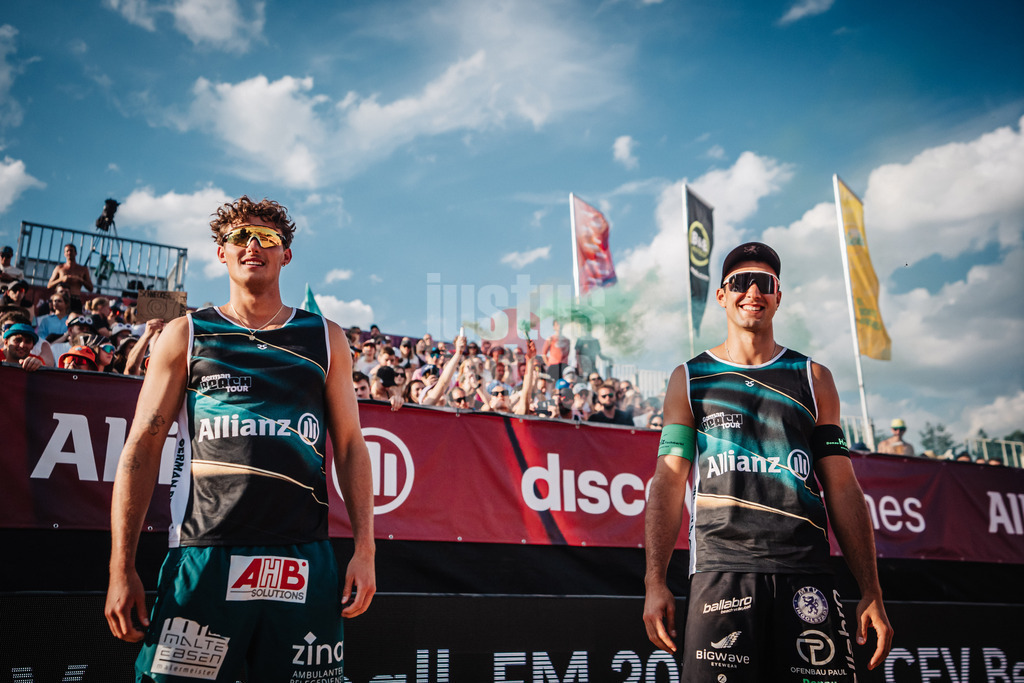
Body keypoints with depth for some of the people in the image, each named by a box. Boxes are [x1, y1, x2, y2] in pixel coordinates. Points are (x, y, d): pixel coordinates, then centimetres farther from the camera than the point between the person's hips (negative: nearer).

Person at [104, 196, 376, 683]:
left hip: (305, 562, 1)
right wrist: (121, 569, -1)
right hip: (204, 555, -1)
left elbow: (350, 447, 11)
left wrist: (364, 549, 1)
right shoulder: (184, 335, 10)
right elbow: (142, 448, 6)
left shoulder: (326, 340, 13)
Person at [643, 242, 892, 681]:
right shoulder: (689, 379, 11)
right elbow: (669, 481, 3)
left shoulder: (813, 378, 15)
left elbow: (842, 488, 10)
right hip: (721, 570, -1)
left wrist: (871, 593, 3)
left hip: (806, 573, 2)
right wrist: (655, 583, -7)